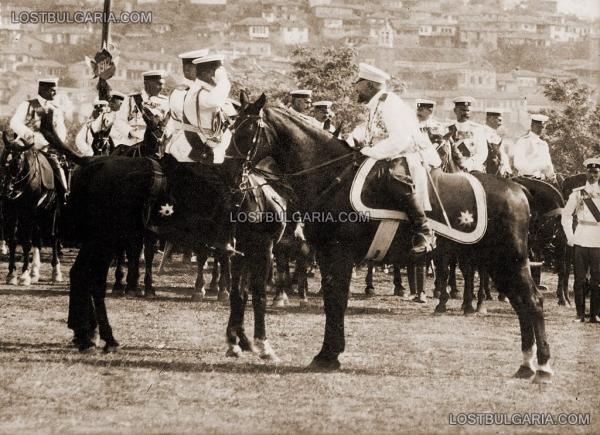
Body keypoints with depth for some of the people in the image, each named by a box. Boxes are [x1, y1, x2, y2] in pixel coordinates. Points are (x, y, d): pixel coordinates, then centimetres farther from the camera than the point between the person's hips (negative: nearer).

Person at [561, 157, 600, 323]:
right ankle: (580, 314, 5)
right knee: (580, 278, 0)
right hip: (580, 241, 0)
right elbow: (566, 216, 10)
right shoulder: (577, 194, 6)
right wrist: (570, 237, 2)